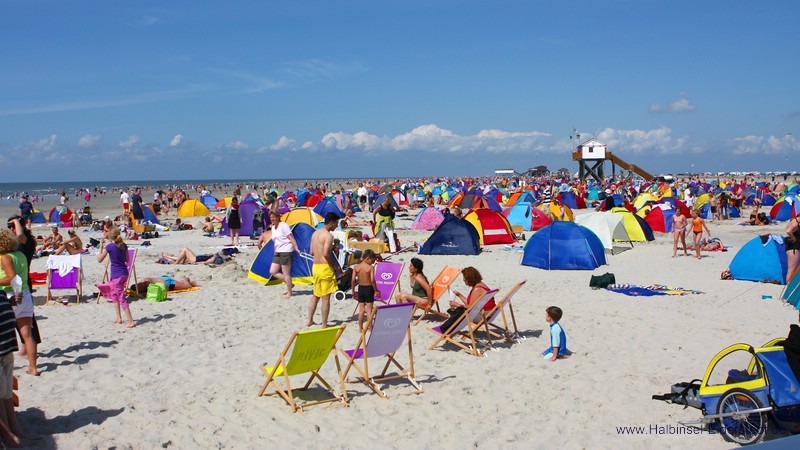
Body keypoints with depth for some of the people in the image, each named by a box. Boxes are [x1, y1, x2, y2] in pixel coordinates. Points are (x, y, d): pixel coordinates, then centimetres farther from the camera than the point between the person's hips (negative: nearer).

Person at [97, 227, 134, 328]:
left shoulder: (109, 247, -13)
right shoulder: (123, 245, 4)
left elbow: (100, 259, -2)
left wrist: (101, 247, 6)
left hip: (116, 275, -7)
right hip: (124, 273, 8)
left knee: (122, 298, -4)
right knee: (114, 294, 25)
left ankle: (131, 321, -7)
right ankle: (119, 317, 29)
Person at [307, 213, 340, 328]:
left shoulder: (315, 233, 11)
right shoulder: (328, 235, -15)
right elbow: (326, 254, -25)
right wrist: (334, 265, -10)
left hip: (315, 267, 8)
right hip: (325, 267, -8)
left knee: (315, 295, 21)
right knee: (326, 297, 0)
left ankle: (309, 320, 26)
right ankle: (324, 325, 5)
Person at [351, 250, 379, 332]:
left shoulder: (356, 267, -1)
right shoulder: (371, 267, -13)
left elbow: (353, 280, -2)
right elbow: (372, 280, -19)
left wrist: (353, 291, 8)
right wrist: (376, 290, -9)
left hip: (360, 288, 4)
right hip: (369, 288, -4)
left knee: (361, 309, 12)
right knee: (369, 309, 4)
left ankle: (360, 328, 17)